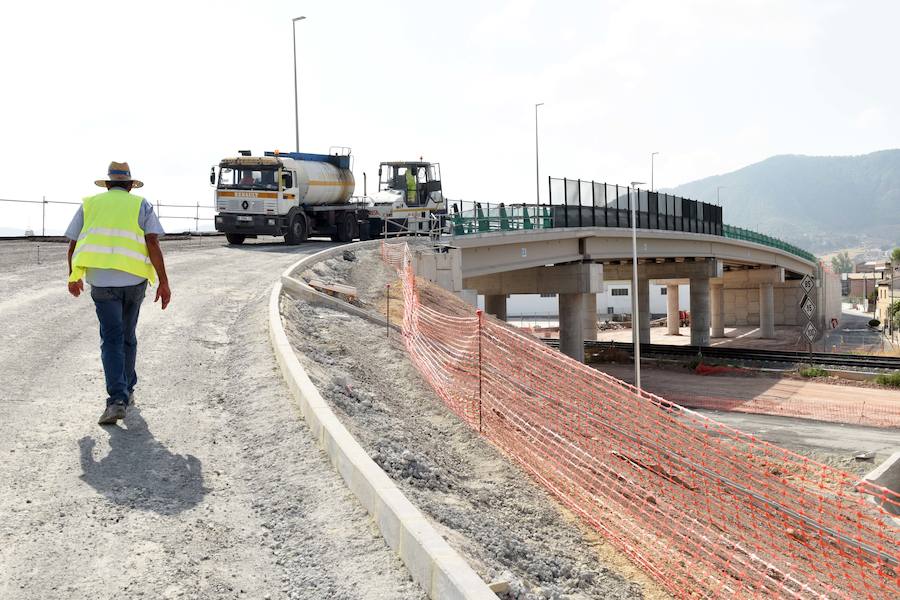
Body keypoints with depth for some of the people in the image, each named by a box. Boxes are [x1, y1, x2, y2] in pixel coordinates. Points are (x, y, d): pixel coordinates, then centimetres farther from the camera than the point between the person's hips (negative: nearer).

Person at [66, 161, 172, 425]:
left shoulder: (90, 203, 13)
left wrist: (73, 277, 29)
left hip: (101, 281, -1)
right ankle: (127, 389, 31)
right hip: (134, 279, 1)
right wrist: (164, 282, -5)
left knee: (112, 340, -2)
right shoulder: (141, 205, 9)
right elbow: (153, 243, -4)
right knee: (128, 336, 19)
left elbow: (73, 246, 14)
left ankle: (117, 399, -17)